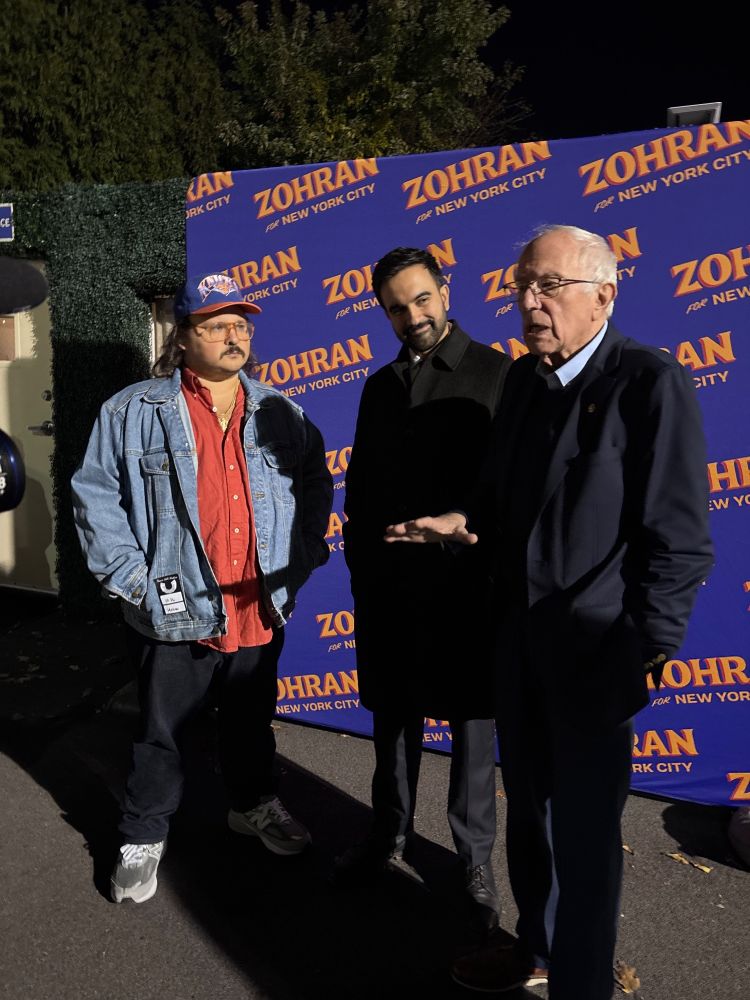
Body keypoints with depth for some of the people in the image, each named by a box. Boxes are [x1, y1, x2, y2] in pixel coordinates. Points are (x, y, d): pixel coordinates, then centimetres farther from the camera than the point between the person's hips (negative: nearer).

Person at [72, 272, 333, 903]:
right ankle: (143, 839, 35)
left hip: (259, 610, 4)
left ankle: (255, 804, 47)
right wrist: (131, 578, -10)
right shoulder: (135, 412, -7)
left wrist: (300, 561, 4)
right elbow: (96, 498, -5)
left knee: (251, 724, 22)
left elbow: (316, 486, 12)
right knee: (161, 734, 13)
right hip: (176, 614, -3)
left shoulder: (281, 414, 4)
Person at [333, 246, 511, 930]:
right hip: (387, 584, 5)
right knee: (393, 718, 17)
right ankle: (390, 841, 37)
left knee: (472, 725, 9)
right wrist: (361, 564, 9)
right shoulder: (381, 386, 11)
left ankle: (476, 861, 28)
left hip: (464, 585, -5)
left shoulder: (497, 376, -5)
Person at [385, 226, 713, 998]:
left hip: (593, 648, -7)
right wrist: (464, 522, -4)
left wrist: (645, 652, -16)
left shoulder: (651, 383, -15)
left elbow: (681, 542, -16)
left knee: (583, 834, 9)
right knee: (529, 809, 22)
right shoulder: (523, 377, 6)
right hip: (518, 634, 7)